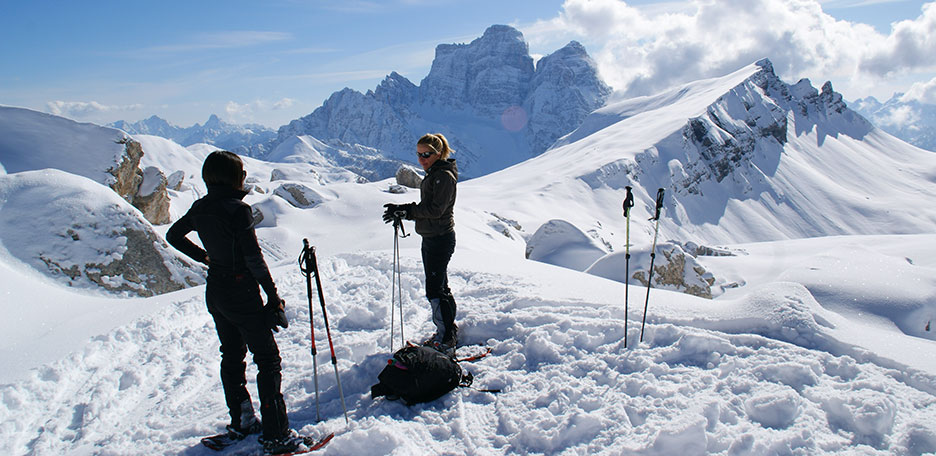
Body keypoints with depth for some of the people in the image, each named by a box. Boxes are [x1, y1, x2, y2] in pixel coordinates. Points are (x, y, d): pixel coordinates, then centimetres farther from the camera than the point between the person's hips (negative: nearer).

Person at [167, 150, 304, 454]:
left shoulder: (200, 208, 3)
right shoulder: (238, 209, -20)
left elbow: (173, 236, 19)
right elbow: (254, 258, -21)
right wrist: (274, 297, -15)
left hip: (214, 290, 8)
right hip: (241, 292, -8)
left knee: (232, 355, 20)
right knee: (268, 359, 0)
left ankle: (240, 423, 32)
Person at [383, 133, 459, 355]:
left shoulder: (444, 176, -15)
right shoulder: (433, 174, 15)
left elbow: (435, 209, -23)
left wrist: (404, 209, -20)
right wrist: (403, 212, 1)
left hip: (441, 239, -10)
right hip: (431, 238, 10)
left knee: (435, 290, -8)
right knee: (439, 286, 16)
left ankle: (446, 341, 1)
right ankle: (449, 332, 29)